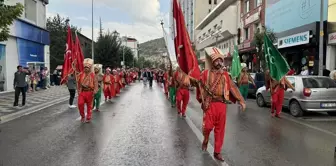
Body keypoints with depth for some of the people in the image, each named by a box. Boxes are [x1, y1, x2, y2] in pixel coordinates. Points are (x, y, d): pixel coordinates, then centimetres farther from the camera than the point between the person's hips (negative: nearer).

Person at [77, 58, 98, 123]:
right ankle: (82, 116, 12)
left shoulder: (93, 75, -5)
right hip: (82, 92, 2)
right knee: (80, 103, -11)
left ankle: (88, 118, 21)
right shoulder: (81, 74, 3)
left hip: (89, 92, -2)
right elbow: (79, 83, 13)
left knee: (89, 106, 7)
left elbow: (96, 83, -7)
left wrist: (95, 91, -21)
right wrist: (79, 91, 11)